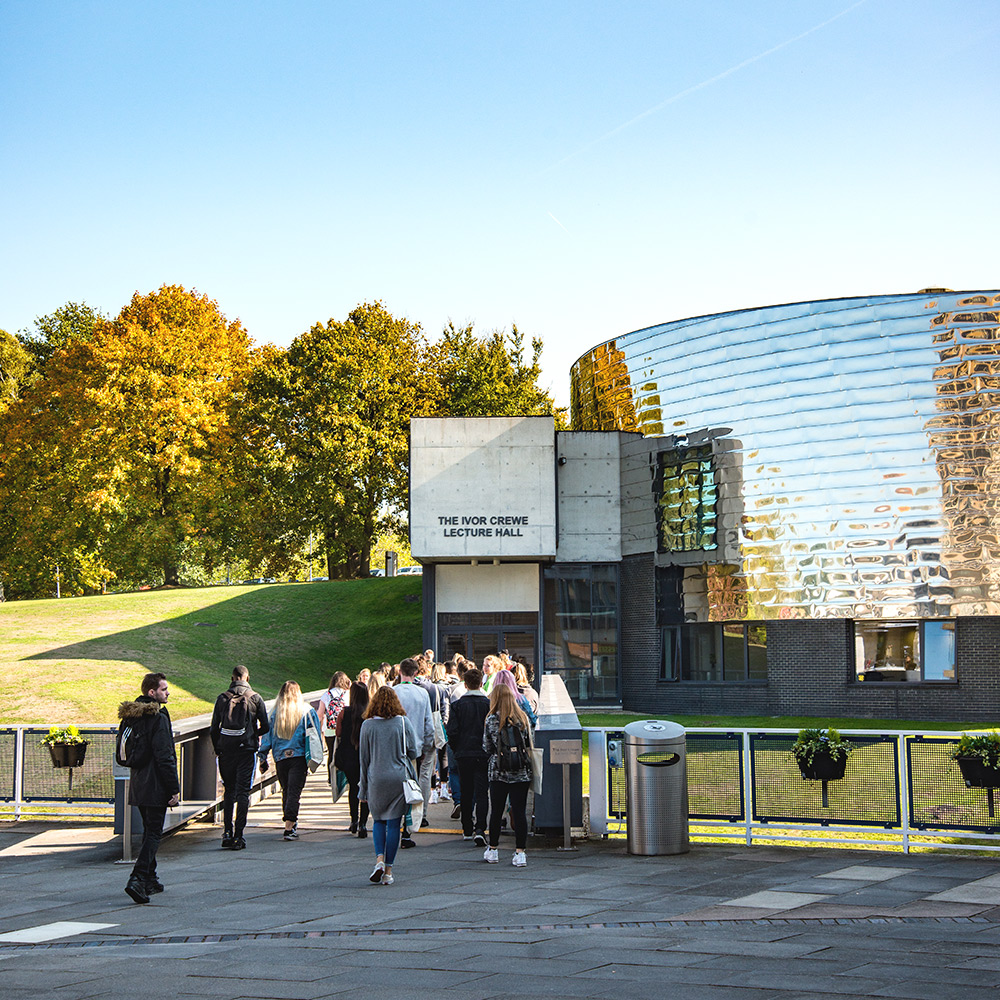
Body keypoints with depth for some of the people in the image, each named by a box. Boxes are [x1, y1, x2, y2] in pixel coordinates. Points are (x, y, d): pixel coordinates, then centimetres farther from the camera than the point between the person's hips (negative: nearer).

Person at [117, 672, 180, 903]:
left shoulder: (132, 717, 12)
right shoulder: (158, 718, -16)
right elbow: (165, 757, -19)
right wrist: (174, 789, -15)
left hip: (138, 786, 9)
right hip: (156, 788, -9)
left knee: (149, 831, 19)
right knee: (153, 834, -6)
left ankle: (150, 880, 24)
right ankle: (137, 879, -17)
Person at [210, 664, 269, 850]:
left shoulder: (222, 698, 3)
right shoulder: (255, 698, -1)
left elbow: (214, 728, 3)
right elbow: (265, 727, -1)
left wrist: (217, 749, 16)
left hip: (226, 750, 2)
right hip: (247, 750, -2)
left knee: (229, 791, 15)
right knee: (243, 792, 0)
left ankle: (227, 832, 7)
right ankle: (238, 836, -4)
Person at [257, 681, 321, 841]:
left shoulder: (275, 713, 5)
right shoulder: (306, 712, 1)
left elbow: (267, 736, 7)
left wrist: (263, 758, 12)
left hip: (280, 758, 2)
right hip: (299, 756, -2)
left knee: (286, 791, 15)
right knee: (294, 791, -6)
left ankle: (290, 825, 22)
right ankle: (290, 827, -17)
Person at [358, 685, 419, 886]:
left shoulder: (367, 725, -2)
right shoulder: (403, 722, -3)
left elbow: (364, 758, 2)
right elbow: (414, 752, 0)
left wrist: (363, 787, 10)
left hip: (376, 779, 0)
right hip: (399, 778, 0)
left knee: (378, 820, 15)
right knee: (394, 824, 4)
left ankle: (379, 859, -5)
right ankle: (388, 870, 4)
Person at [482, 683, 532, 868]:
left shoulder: (491, 720, -5)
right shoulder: (522, 718, 2)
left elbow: (487, 747, 1)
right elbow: (529, 743, 8)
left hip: (498, 772, -1)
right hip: (522, 773, 1)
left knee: (496, 811, 10)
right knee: (519, 811, 1)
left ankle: (493, 851, 20)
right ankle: (519, 853, -1)